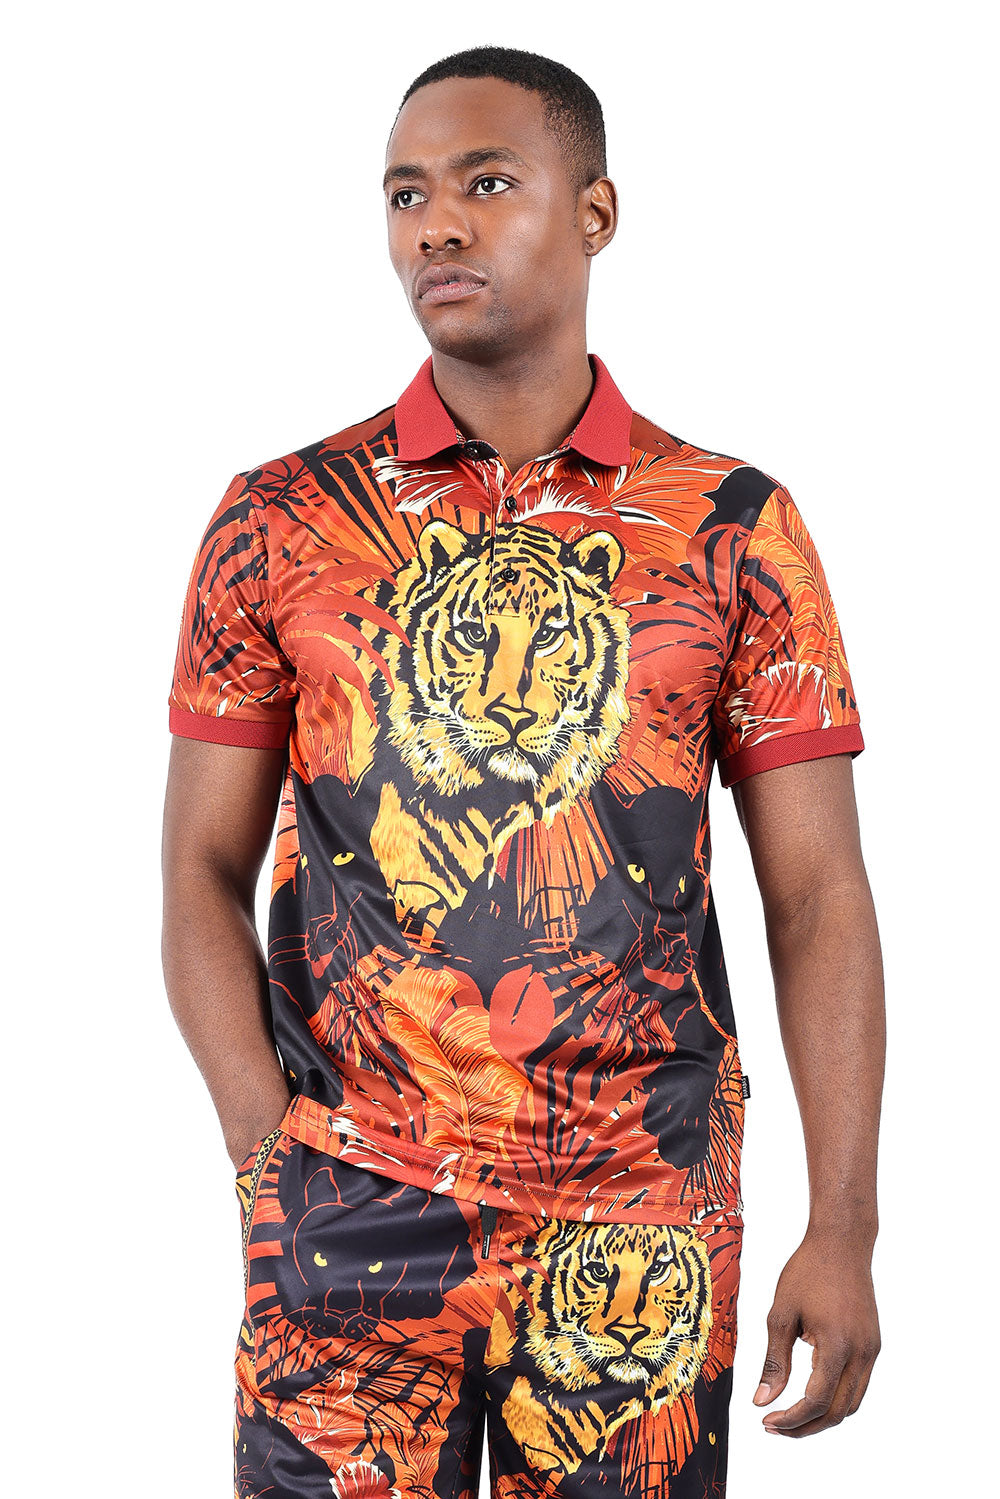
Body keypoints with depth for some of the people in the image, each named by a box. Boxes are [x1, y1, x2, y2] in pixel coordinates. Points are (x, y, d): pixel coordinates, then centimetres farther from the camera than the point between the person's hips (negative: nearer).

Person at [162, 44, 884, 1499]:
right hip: (347, 1214, 0)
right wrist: (269, 1146, -9)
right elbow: (205, 871, 5)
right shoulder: (281, 521, 4)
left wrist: (843, 1228, -6)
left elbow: (817, 896, 1)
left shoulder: (736, 531, 2)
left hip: (641, 1226, 0)